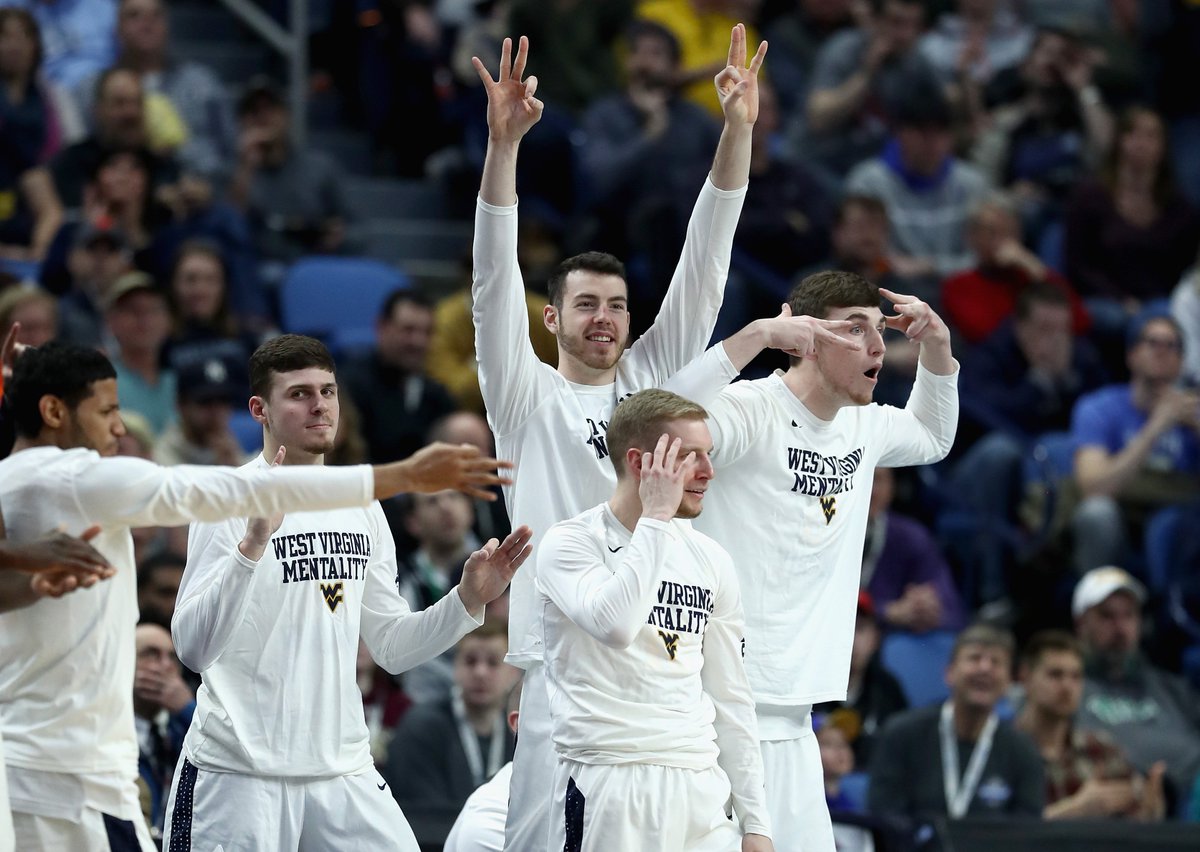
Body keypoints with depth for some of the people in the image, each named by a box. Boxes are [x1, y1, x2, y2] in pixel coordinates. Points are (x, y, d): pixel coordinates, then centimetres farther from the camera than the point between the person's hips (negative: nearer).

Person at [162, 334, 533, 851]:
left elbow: (391, 647, 17)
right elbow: (192, 648, -19)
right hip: (238, 773, -5)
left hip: (344, 771, 5)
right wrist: (253, 544, -30)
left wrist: (468, 601, 1)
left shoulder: (360, 507, 11)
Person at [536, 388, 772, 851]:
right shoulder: (570, 543, -4)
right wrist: (656, 517, -16)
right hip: (605, 789, -5)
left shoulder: (709, 560, 14)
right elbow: (614, 625, -25)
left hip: (700, 790, 6)